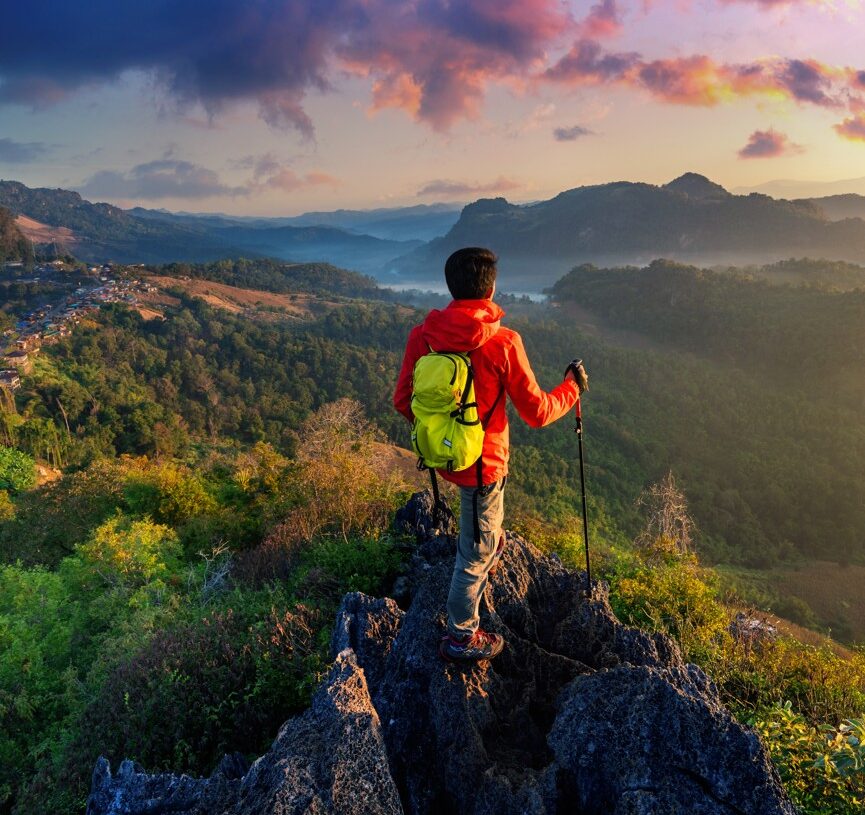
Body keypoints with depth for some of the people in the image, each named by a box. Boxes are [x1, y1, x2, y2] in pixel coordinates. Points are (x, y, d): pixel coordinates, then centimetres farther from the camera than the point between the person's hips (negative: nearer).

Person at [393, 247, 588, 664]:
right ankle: (461, 638, 29)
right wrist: (572, 387, 5)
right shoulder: (503, 343, -23)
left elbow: (403, 401, -1)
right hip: (481, 462, -5)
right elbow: (537, 412, -14)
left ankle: (490, 541, 62)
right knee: (477, 551, 13)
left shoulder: (422, 335, -10)